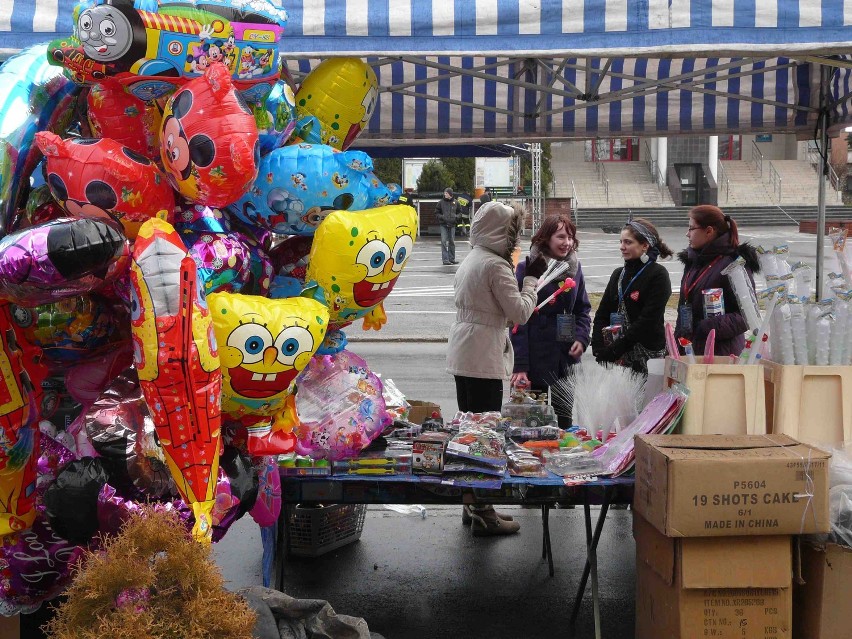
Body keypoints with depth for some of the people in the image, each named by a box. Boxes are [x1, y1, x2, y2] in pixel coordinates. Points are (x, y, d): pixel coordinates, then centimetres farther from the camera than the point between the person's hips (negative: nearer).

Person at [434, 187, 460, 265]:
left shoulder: (455, 203, 5)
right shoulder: (441, 202, 0)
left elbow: (459, 212, 16)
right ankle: (445, 259, -6)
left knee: (452, 242, 9)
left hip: (452, 224, 2)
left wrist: (456, 216, -4)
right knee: (444, 242, -7)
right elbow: (436, 213, 5)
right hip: (443, 224, -2)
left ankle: (452, 258, 17)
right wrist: (442, 217, -12)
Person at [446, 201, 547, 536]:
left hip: (462, 356, 10)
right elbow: (520, 311, -15)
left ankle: (473, 505, 24)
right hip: (483, 358, -10)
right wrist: (532, 278, -4)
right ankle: (483, 514, 2)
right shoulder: (495, 265, -15)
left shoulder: (470, 260, 14)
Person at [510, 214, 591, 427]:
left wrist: (581, 338, -4)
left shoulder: (574, 267, 8)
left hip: (567, 354, 5)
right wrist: (520, 365, -15)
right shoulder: (528, 268, -8)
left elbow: (583, 309, 16)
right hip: (537, 355, -5)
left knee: (564, 416, 11)